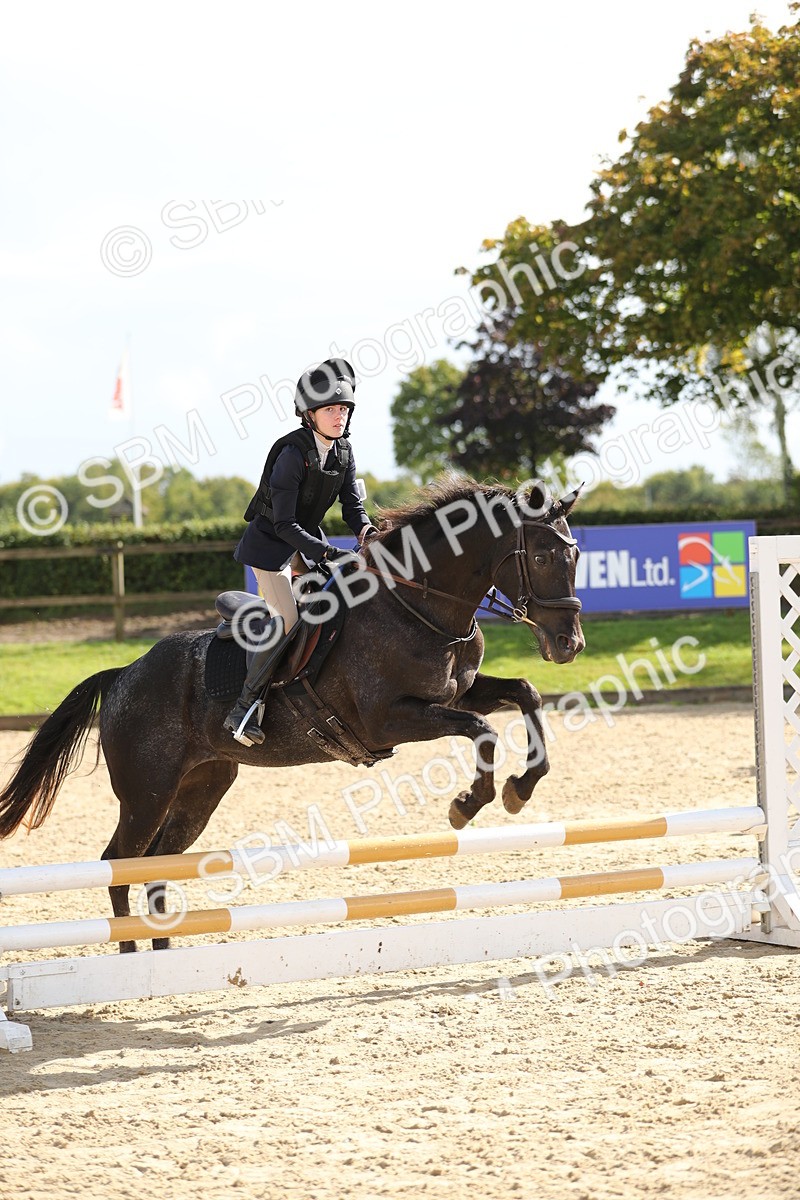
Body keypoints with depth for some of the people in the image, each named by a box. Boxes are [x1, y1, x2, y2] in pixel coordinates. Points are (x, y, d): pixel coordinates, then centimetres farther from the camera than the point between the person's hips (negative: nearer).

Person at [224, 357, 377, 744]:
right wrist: (328, 554, -34)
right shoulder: (293, 453, -26)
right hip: (270, 542, -8)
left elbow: (352, 505, 0)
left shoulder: (343, 451, -4)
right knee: (288, 618, -20)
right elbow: (284, 524, -27)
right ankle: (243, 708, -15)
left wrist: (365, 528, -23)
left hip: (308, 538, 8)